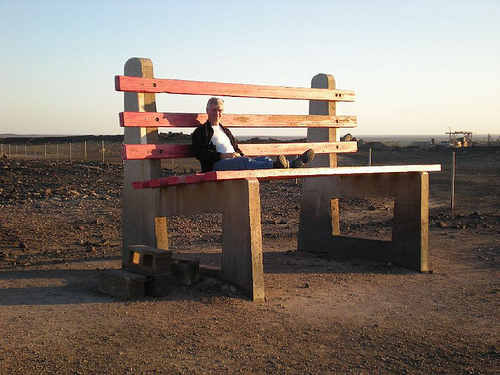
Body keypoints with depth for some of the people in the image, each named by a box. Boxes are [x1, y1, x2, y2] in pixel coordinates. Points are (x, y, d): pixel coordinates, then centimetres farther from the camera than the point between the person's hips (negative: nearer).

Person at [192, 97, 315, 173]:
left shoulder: (226, 131, 34)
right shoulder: (200, 132, 10)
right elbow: (200, 153, -5)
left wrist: (238, 154, 8)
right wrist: (223, 155, -15)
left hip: (236, 160, 7)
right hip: (217, 164, -7)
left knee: (263, 159, -16)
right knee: (244, 161, -36)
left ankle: (294, 164, -37)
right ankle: (276, 166, -60)